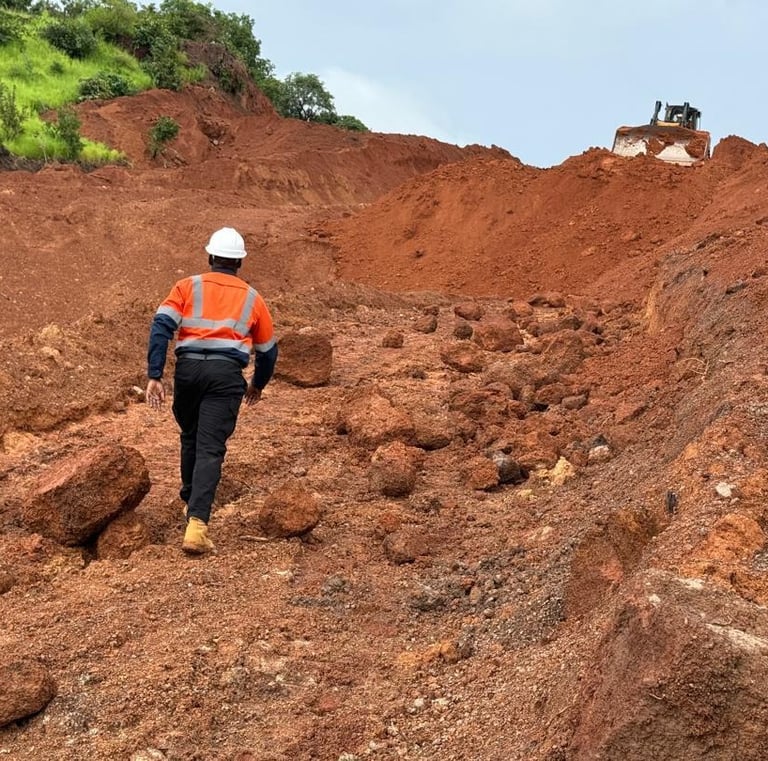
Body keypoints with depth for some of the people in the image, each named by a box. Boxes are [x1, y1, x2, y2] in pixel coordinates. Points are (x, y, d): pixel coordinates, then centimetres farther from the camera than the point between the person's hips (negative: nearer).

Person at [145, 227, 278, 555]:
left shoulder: (187, 286, 15)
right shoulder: (252, 298, 18)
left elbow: (161, 327, 0)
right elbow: (268, 350, 26)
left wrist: (154, 376, -3)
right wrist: (259, 383, 43)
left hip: (188, 367, 2)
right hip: (227, 373, -1)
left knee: (190, 437, 24)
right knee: (210, 448, -6)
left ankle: (191, 500, 40)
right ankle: (196, 524, -19)